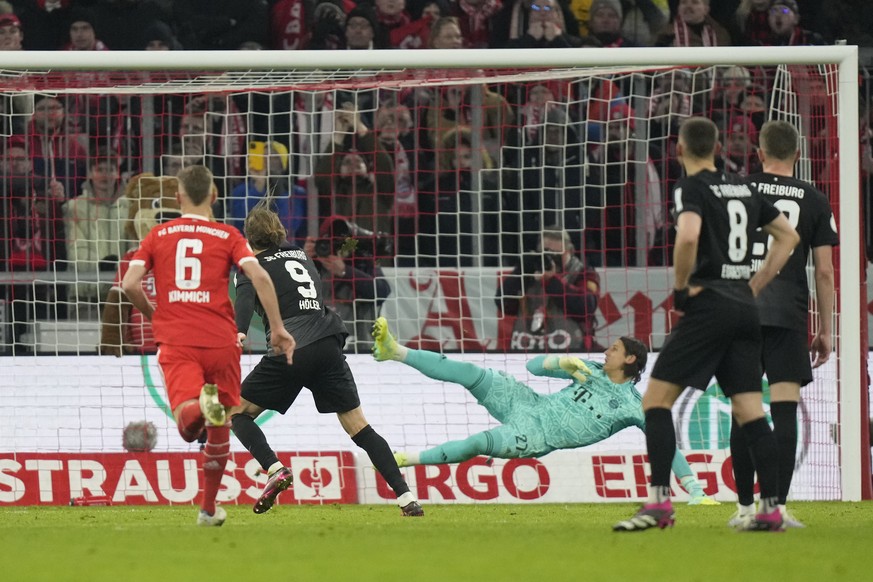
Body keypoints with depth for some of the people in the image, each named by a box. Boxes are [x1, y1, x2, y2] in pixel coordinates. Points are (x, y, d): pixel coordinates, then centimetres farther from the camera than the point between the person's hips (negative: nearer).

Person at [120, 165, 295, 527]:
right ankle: (209, 508, 26)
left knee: (188, 425, -16)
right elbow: (259, 277, -6)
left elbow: (130, 284, 3)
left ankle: (201, 405, -52)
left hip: (176, 342, 0)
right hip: (220, 341, 1)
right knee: (219, 428, 19)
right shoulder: (228, 236, 9)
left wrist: (153, 315, 22)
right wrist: (278, 328, -2)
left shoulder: (158, 236, 12)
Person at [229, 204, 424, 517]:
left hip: (290, 351, -5)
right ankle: (406, 497, -2)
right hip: (329, 345, 5)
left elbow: (245, 296, -13)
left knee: (237, 413, 11)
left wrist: (238, 333, -29)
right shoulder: (301, 256, 24)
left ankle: (275, 469, -13)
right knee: (358, 426, 9)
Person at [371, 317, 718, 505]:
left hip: (536, 439, -5)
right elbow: (534, 366, 14)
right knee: (471, 374, -14)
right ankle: (394, 352, -17)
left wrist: (695, 490, -14)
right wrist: (564, 363, -8)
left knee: (480, 443, -30)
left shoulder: (634, 407, -7)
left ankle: (404, 460, -23)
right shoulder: (592, 371, 10)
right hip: (529, 404, 5)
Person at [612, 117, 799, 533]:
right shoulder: (742, 189, 15)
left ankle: (659, 502, -12)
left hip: (708, 305, -7)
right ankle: (771, 509, 0)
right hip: (744, 308, 7)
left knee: (657, 398, -3)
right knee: (749, 409, 7)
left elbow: (688, 235, -26)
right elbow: (788, 236, 23)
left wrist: (681, 288, -12)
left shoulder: (692, 187, -6)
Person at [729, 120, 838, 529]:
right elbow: (824, 272, 5)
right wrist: (826, 330, 11)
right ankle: (778, 506, -10)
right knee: (784, 411, -3)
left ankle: (745, 507, 10)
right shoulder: (814, 201, 7)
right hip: (788, 318, -1)